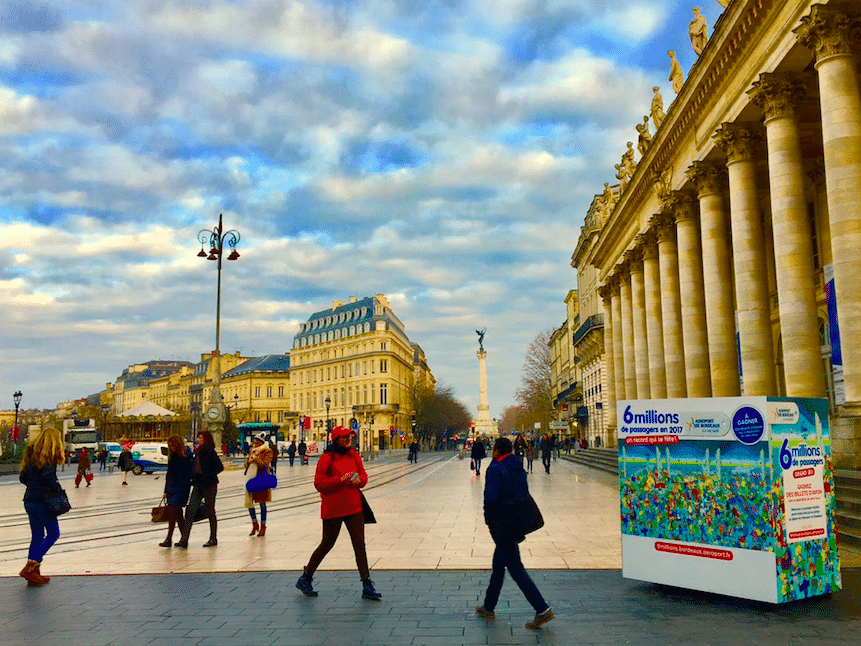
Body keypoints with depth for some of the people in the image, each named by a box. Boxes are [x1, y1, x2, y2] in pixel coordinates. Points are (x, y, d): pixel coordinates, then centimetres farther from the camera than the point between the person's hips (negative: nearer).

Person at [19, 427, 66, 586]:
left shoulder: (31, 455, 11)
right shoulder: (48, 457, -13)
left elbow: (22, 477, 13)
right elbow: (48, 474, -26)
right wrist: (58, 487, -11)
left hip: (29, 500, 8)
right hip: (42, 501, -8)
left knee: (37, 536, 13)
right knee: (53, 534, 3)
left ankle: (34, 574, 16)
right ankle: (30, 567, -4)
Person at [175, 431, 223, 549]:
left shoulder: (210, 452, -11)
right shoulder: (198, 452, 12)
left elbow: (220, 467, -15)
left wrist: (208, 475, -18)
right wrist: (193, 477, 8)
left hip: (209, 485, -7)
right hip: (198, 484, 7)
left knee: (210, 511, 4)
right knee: (190, 510, -1)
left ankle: (213, 539, 16)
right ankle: (184, 540, -2)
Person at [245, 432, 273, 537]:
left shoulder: (267, 452, -4)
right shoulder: (252, 451, 14)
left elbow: (264, 464, -17)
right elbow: (246, 464, 15)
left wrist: (255, 458, -22)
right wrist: (249, 461, -6)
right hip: (250, 478, 6)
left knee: (262, 503, 3)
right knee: (249, 502, 6)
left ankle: (263, 527, 13)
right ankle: (255, 524, 23)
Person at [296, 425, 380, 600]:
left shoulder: (354, 455, 6)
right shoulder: (327, 458, -12)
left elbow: (363, 475, 15)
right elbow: (319, 483, -15)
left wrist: (359, 480, -8)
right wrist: (341, 479, -23)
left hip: (354, 507, 5)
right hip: (333, 509, -5)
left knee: (360, 545, 2)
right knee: (327, 544, 8)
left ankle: (367, 587, 8)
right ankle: (305, 579, 29)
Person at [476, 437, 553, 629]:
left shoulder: (495, 469, -15)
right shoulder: (519, 468, 9)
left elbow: (490, 497, -23)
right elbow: (526, 495, 11)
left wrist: (489, 519, -8)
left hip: (502, 526, -9)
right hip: (518, 524, 9)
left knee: (515, 568, -3)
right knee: (498, 565, 19)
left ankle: (542, 609, -6)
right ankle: (488, 607, 31)